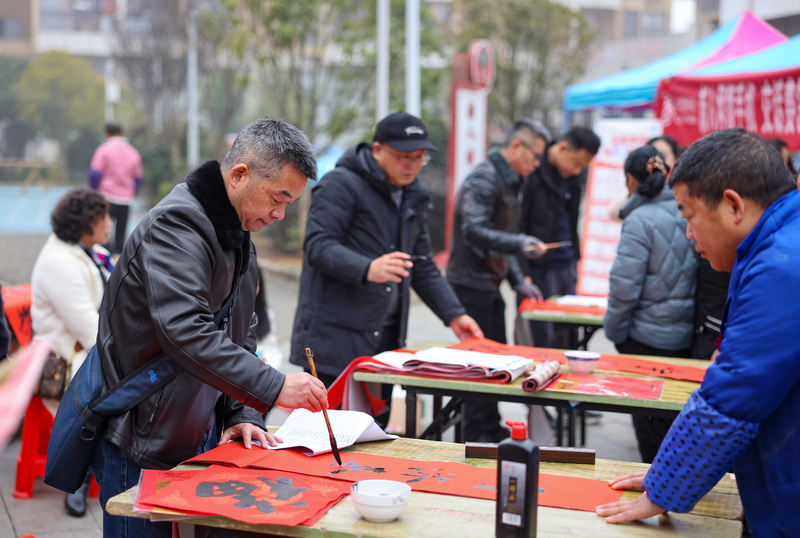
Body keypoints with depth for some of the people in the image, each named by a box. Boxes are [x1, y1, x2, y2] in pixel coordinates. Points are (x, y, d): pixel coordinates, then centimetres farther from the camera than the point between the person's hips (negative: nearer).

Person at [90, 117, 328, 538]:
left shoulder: (238, 237, 12)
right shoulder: (176, 224, -19)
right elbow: (185, 332, -32)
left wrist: (241, 415, 4)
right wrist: (273, 388, -33)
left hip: (200, 438, 9)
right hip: (141, 444, -9)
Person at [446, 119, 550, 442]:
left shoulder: (510, 182, 17)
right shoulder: (484, 178, -15)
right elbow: (473, 231, -26)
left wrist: (517, 281, 17)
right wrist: (520, 243, -34)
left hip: (490, 285, 10)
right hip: (471, 283, -10)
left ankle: (491, 430, 24)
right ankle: (477, 436, 7)